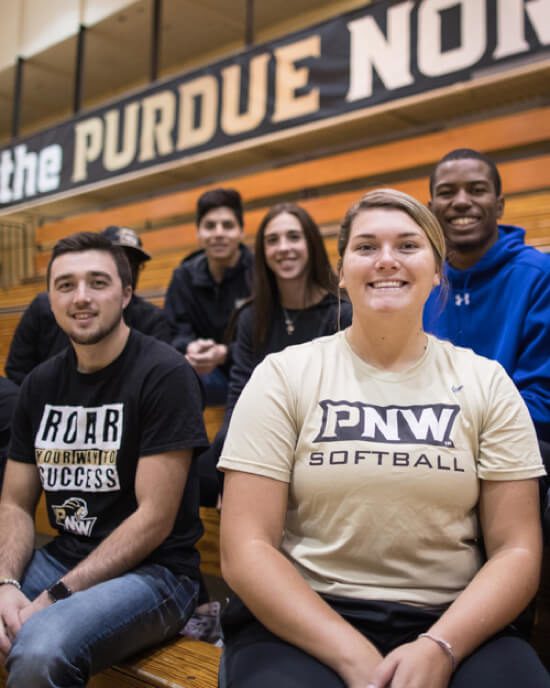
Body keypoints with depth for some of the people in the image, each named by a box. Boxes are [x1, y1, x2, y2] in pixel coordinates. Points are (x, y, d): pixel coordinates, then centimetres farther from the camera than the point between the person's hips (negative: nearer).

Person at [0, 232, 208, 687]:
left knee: (40, 652, -32)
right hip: (62, 559, 6)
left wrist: (54, 599, -18)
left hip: (154, 572, -5)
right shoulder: (41, 384, 7)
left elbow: (156, 519, -15)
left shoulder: (164, 374, -13)